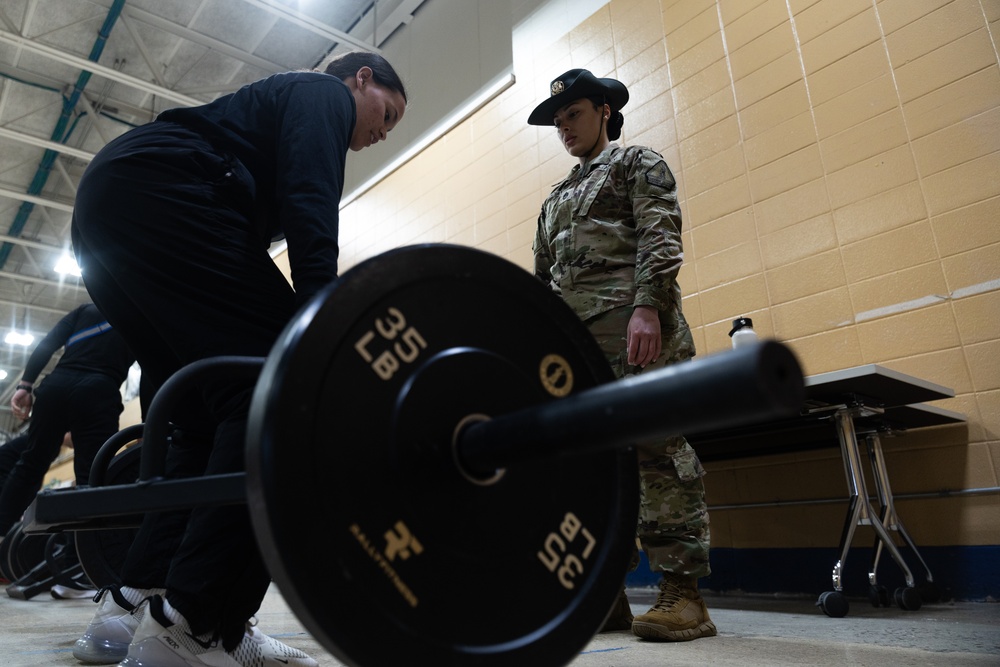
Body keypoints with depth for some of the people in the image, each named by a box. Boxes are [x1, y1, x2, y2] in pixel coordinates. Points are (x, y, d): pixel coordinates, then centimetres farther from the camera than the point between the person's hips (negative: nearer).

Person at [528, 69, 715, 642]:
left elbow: (660, 238, -4)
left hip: (632, 326, -6)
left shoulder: (639, 164, 13)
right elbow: (543, 278, 26)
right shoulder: (557, 199, 32)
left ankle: (683, 594, -7)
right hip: (571, 338, 7)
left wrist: (646, 306, -19)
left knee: (657, 447, -11)